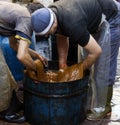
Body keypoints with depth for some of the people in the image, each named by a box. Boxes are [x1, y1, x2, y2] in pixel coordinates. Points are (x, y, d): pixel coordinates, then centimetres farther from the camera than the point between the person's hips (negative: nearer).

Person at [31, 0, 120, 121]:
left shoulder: (72, 25, -40)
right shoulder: (49, 14, -15)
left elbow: (96, 51, -29)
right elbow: (62, 39, 3)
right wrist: (62, 66, 2)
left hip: (109, 19, -8)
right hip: (93, 20, 9)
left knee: (102, 69, -8)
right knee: (86, 60, 11)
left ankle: (103, 107, 6)